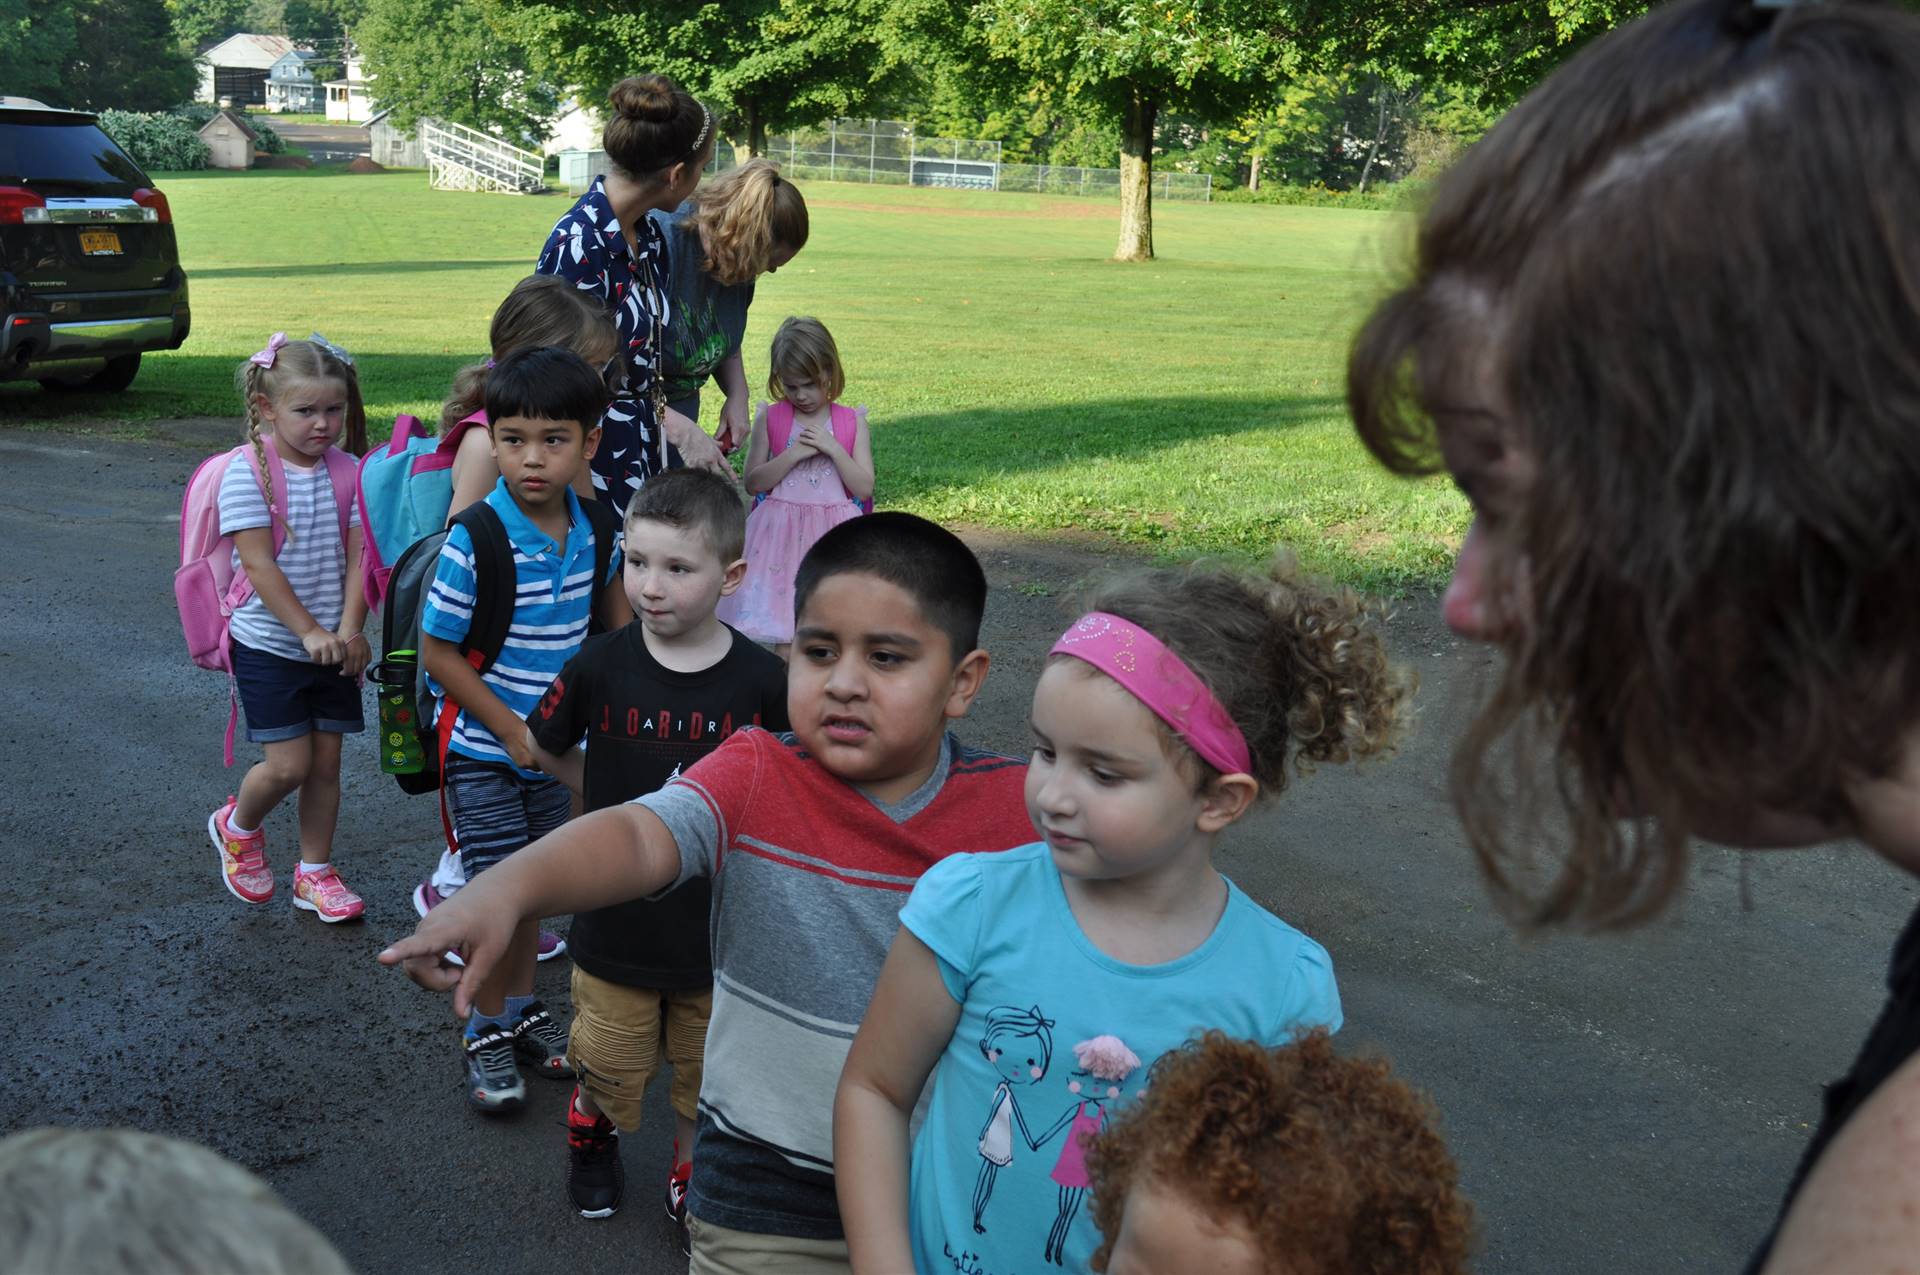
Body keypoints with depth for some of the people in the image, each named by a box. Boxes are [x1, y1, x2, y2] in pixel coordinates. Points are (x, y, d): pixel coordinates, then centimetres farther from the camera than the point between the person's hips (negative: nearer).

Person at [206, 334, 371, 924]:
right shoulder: (246, 472, -12)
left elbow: (358, 557, -3)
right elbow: (259, 565, -17)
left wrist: (349, 629, -16)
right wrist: (309, 632, -21)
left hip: (333, 647, 4)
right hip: (269, 645, -4)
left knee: (326, 762, 9)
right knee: (288, 765, -6)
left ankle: (315, 873, 24)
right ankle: (237, 826, 26)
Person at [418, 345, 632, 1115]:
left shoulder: (591, 526, -6)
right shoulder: (474, 542, -23)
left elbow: (611, 596, 15)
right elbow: (438, 652, -17)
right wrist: (511, 729, -16)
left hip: (556, 746, 5)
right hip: (483, 748, -5)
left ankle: (523, 1009, 35)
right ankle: (487, 1031, 18)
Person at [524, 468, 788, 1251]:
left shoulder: (762, 681, -15)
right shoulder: (601, 667, -13)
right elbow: (543, 749, 5)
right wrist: (618, 799, 1)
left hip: (717, 919, 0)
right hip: (617, 919, 0)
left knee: (704, 1078, 18)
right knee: (607, 1068, 19)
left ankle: (688, 1183, 44)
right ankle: (590, 1135, 51)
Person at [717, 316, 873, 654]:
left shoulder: (852, 422, 2)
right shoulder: (769, 418, 2)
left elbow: (864, 488, -2)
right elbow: (753, 481, 1)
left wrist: (833, 449, -13)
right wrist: (792, 455, -12)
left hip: (833, 533, 0)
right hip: (782, 532, 0)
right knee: (784, 630, -1)